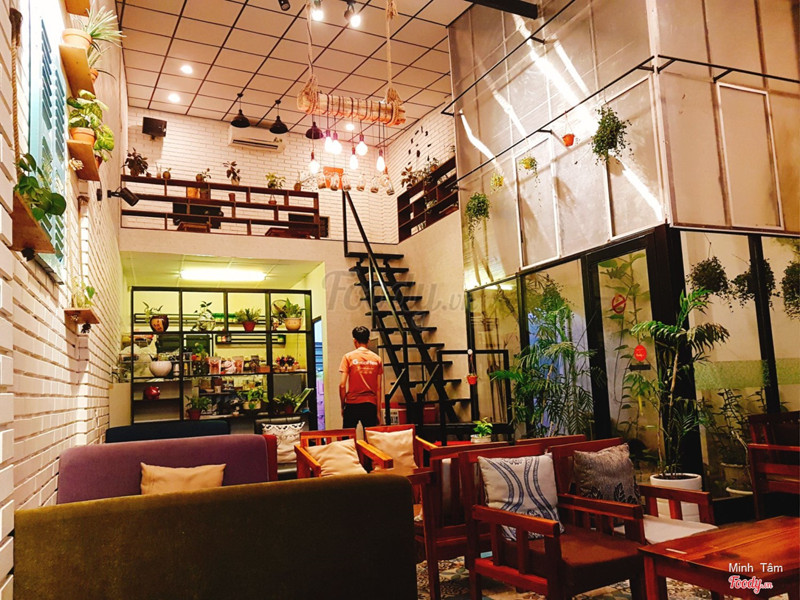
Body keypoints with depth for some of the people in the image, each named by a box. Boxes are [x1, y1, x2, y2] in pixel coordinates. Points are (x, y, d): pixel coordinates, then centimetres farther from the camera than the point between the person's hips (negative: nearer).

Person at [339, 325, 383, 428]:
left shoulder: (348, 357, -3)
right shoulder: (377, 359, 3)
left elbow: (342, 385, -7)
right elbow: (379, 388, 3)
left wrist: (342, 406, 5)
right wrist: (378, 411, 8)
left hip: (352, 404, -2)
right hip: (371, 404, 2)